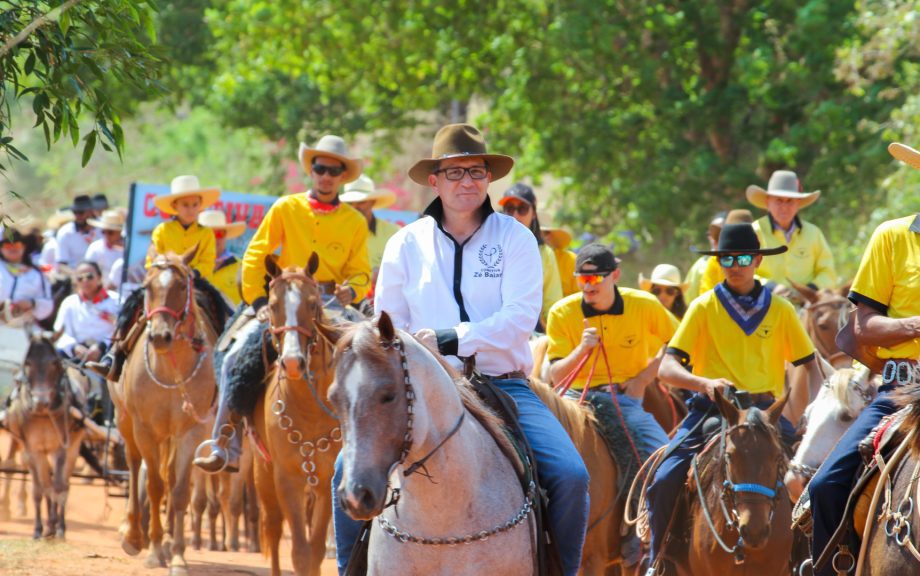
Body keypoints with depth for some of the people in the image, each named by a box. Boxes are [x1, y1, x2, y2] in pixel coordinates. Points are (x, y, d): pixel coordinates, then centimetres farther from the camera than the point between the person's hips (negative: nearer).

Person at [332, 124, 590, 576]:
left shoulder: (515, 239, 2)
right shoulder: (407, 244, 8)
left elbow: (520, 319, -10)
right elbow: (387, 328, 12)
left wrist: (453, 338, -20)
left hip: (504, 384, -1)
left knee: (571, 476, -21)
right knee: (349, 469, -18)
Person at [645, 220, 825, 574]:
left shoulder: (780, 309, 8)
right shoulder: (704, 307, 3)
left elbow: (810, 366, 12)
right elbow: (667, 368, -3)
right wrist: (704, 382, -23)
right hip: (711, 409, -1)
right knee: (665, 481, -21)